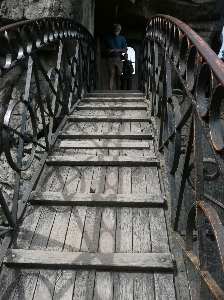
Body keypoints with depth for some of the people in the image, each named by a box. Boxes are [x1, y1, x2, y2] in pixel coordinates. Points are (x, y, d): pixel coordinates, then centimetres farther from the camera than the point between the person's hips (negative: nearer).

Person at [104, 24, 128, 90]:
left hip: (118, 59, 1)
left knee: (118, 76, 2)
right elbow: (105, 48, 17)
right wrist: (108, 50, -6)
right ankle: (110, 90, -24)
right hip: (110, 59, -1)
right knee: (111, 75, -14)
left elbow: (125, 50, 7)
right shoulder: (108, 38, 14)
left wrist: (118, 50, -10)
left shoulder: (122, 39, 14)